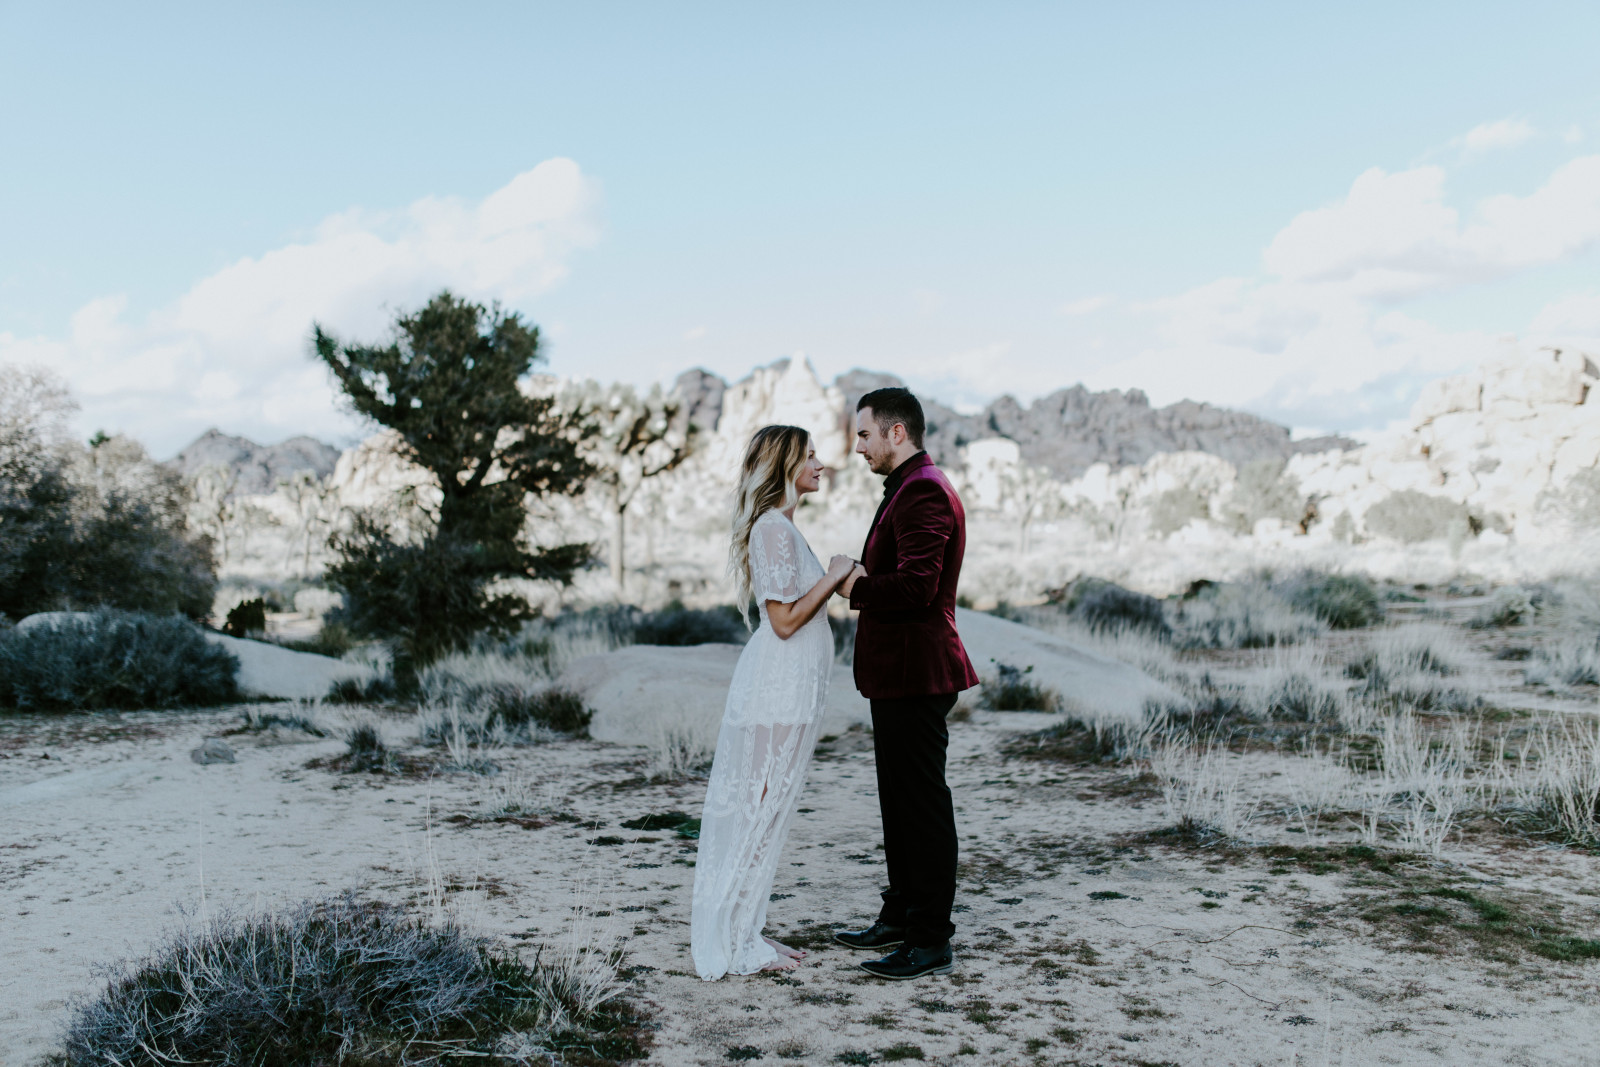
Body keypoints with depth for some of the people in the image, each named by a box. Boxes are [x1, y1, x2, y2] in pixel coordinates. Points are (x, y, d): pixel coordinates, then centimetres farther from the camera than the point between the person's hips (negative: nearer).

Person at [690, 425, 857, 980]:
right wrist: (834, 577, -12)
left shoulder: (781, 526, 16)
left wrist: (834, 580, 13)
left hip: (789, 688, 10)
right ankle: (736, 943, 7)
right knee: (759, 807, -3)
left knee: (763, 808, 13)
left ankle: (741, 933, 22)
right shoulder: (773, 528, -16)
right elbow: (784, 621, -19)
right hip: (778, 689, -10)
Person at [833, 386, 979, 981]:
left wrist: (856, 585, -13)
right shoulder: (906, 490, 18)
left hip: (915, 676, -11)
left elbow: (915, 587, -27)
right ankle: (902, 917, 31)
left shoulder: (925, 492, -17)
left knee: (923, 802, -4)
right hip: (898, 672, 11)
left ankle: (932, 941, 5)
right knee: (899, 800, 18)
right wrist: (862, 579, 8)